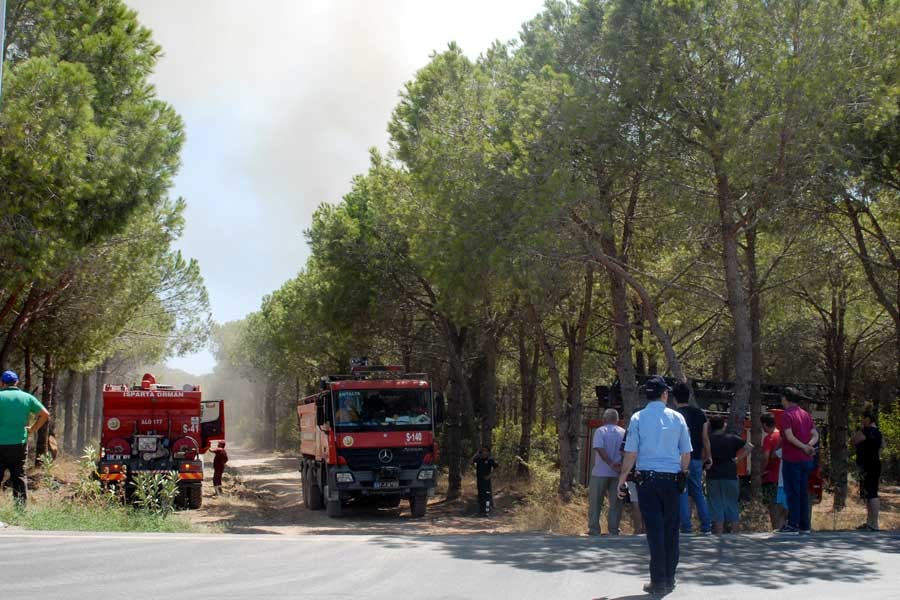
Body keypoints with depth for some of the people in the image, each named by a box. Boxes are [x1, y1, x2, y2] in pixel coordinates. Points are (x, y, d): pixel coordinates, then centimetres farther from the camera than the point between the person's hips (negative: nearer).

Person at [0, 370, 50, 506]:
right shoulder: (27, 397, 5)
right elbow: (45, 414, 6)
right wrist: (33, 428, 11)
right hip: (20, 444, 3)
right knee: (19, 477, 10)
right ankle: (21, 506, 8)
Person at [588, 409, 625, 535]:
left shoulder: (600, 431, -2)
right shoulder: (623, 433, 7)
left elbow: (599, 449, -16)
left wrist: (610, 463, -15)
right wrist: (620, 464, -5)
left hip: (600, 473, -2)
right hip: (617, 473, 2)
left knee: (595, 503, 6)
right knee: (615, 503, 8)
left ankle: (594, 529, 4)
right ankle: (613, 530, 7)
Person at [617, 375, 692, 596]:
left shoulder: (638, 418, -3)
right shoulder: (677, 418, 2)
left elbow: (631, 454, -6)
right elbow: (686, 454, 5)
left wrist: (621, 481, 2)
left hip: (648, 479, -2)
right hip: (672, 479, 2)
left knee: (654, 530, 1)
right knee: (671, 530, 11)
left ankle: (658, 582, 2)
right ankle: (669, 580, 17)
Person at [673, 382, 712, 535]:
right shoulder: (700, 414, 7)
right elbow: (705, 439, 8)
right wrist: (707, 458, 16)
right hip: (696, 459, 5)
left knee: (682, 494, -1)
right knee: (699, 493, 14)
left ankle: (686, 528, -3)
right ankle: (706, 527, 12)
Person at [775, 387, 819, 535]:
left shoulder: (786, 414, -10)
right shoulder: (806, 414, 13)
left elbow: (789, 436, -21)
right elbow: (815, 435, 7)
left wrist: (804, 447, -15)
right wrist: (809, 446, -9)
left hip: (792, 459, -7)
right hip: (806, 460, 7)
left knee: (792, 493, -4)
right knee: (803, 493, 12)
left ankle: (793, 526, -3)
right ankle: (804, 525, 15)